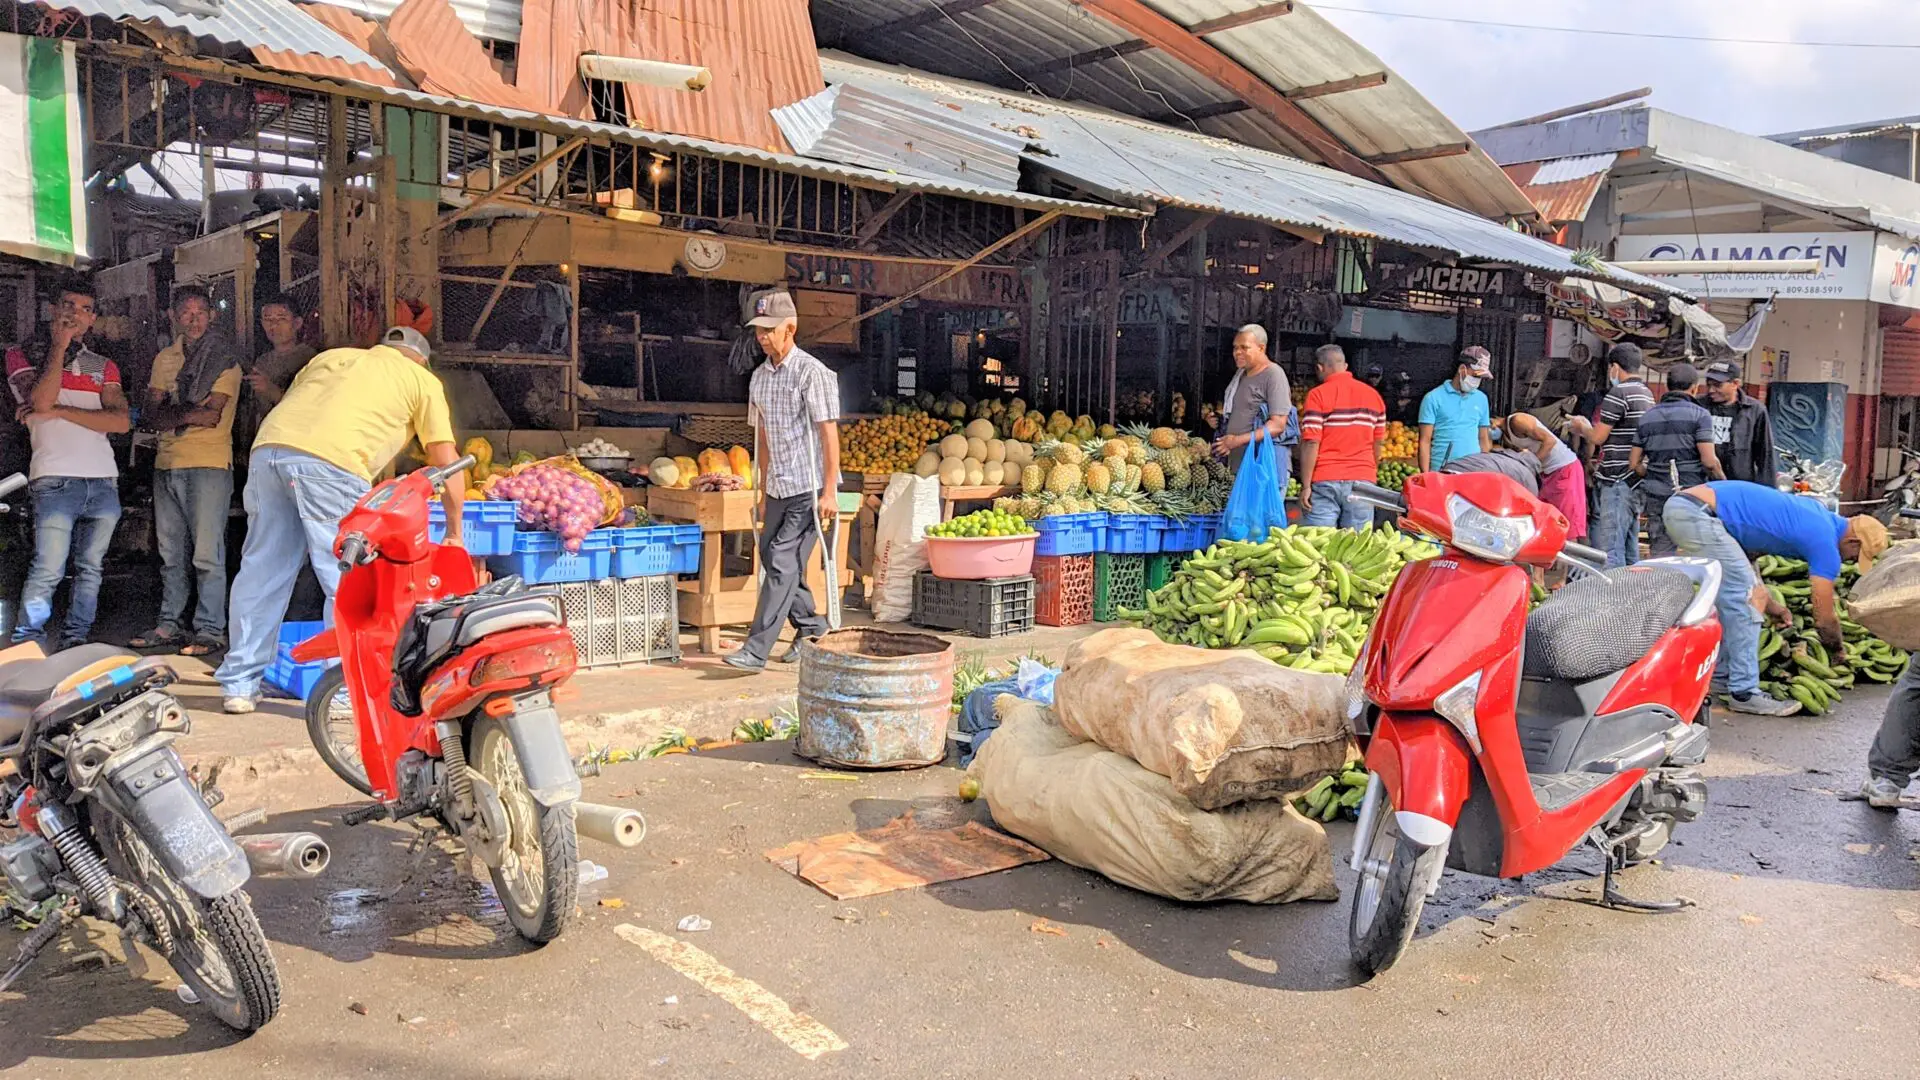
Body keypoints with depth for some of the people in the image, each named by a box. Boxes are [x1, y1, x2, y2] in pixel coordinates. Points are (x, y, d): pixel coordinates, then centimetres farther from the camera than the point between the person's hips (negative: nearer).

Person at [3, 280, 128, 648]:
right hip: (56, 479, -4)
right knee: (47, 572, -11)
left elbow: (121, 421, 3)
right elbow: (42, 401, -11)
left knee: (90, 569, 6)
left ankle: (75, 644, 12)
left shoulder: (104, 366, 18)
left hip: (104, 480, 4)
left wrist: (59, 412, -7)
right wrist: (59, 346, -2)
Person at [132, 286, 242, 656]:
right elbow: (149, 415, 9)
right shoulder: (165, 359, 17)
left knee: (207, 554, -8)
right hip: (166, 464, 6)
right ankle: (170, 625, 20)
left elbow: (212, 414, -12)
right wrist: (189, 413, -7)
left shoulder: (225, 360, 0)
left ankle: (210, 631, -4)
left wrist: (170, 414, -5)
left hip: (209, 464, -6)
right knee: (171, 553, 12)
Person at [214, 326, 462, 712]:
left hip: (268, 448, 5)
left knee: (262, 571, 13)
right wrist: (454, 533, 22)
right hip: (331, 463, -5)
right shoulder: (422, 380, 21)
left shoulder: (332, 356, 34)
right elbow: (447, 462, 16)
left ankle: (239, 684, 20)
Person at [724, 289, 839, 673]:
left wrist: (829, 491, -17)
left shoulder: (812, 372, -11)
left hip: (809, 487, -8)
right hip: (779, 488, 8)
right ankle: (811, 628, 30)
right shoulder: (759, 377, 11)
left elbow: (829, 433, -13)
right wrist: (764, 490, 17)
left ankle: (756, 650, -8)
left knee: (782, 563, -9)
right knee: (773, 557, 12)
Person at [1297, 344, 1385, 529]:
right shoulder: (1373, 395, 11)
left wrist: (1305, 485, -9)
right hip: (1363, 481, 4)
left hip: (1325, 481, -4)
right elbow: (1378, 443, 14)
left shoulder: (1318, 395, -5)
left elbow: (1311, 443, -11)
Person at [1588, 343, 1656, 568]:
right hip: (1637, 478, 9)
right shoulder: (1647, 394, 17)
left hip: (1617, 479, -9)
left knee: (1610, 547, -9)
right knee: (1630, 544, 15)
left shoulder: (1618, 394, -12)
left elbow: (1598, 437, -11)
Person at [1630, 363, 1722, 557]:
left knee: (1660, 556, 5)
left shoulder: (1646, 417, 10)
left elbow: (1633, 463, 9)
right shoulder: (1699, 415, -4)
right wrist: (1722, 481, 5)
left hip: (1656, 497, 4)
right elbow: (1709, 461, -12)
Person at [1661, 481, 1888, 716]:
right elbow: (1824, 618, 3)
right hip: (1697, 514, -10)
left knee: (1735, 596, 20)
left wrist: (1772, 606, 26)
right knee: (1743, 597, -4)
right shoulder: (1825, 540, -2)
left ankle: (1720, 674, 25)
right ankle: (1745, 692, -2)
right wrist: (1838, 648, 24)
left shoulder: (1814, 513, 23)